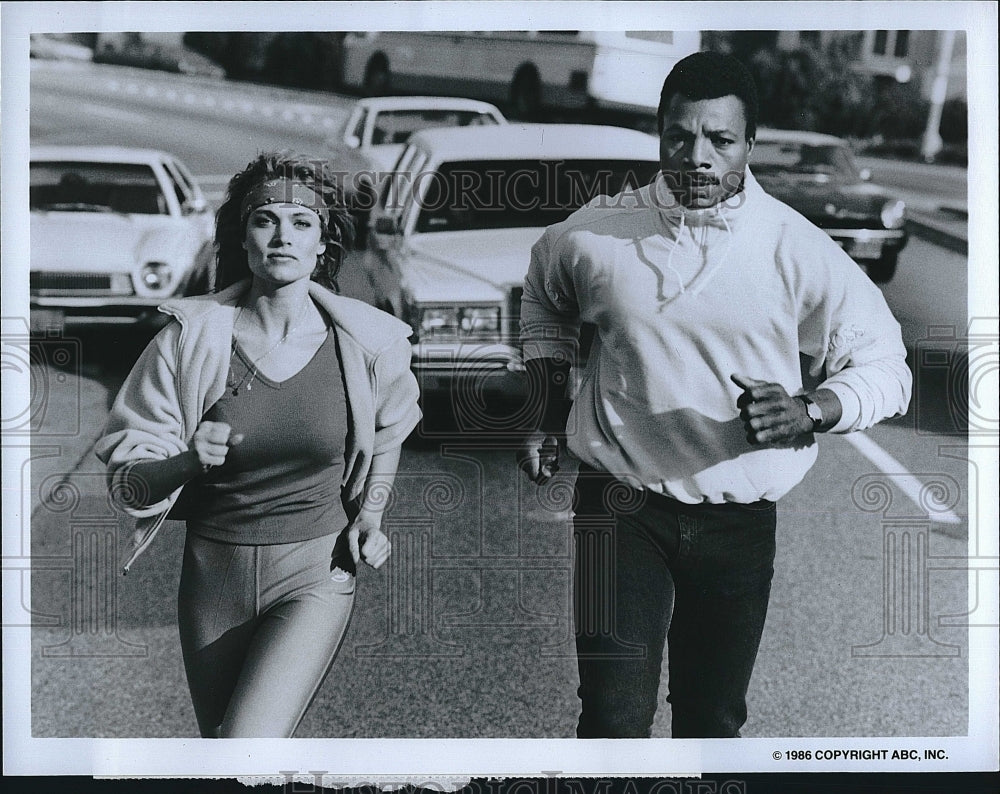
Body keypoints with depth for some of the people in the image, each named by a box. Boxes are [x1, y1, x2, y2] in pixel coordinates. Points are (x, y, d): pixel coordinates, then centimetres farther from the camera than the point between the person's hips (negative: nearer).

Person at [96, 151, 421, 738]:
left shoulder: (364, 343, -7)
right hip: (213, 572, 2)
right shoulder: (190, 338, -9)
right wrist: (187, 461, -27)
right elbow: (126, 481, -8)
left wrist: (370, 515, 6)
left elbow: (387, 429, 17)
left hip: (315, 573, -2)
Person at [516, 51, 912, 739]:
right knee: (614, 720, -11)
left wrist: (810, 413, -22)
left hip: (739, 522, 1)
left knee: (713, 721, 15)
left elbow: (885, 367, -1)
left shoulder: (796, 250, -8)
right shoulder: (595, 233, -4)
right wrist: (553, 410, 11)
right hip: (622, 510, -1)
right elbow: (544, 296, 20)